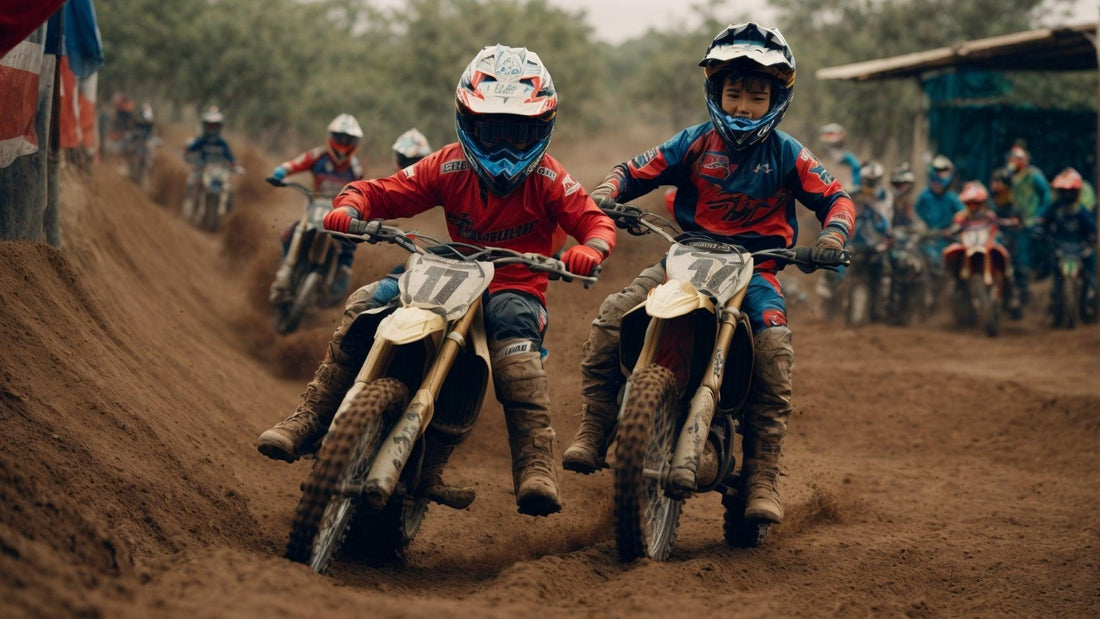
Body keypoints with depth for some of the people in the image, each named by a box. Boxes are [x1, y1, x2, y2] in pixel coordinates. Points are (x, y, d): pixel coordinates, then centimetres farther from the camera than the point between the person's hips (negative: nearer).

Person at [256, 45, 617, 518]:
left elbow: (595, 220, -12)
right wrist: (349, 206, -25)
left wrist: (590, 248, -37)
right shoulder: (449, 167, 0)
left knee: (512, 322, -40)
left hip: (517, 290, -3)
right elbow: (383, 193, -2)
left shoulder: (546, 179, -5)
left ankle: (535, 469, -46)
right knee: (368, 303, -18)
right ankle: (310, 420, -12)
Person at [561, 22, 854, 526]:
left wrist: (833, 234, -19)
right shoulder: (695, 144, 5)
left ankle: (762, 479, -26)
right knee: (610, 319, -20)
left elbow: (835, 198, 3)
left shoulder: (787, 154, 3)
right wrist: (604, 194, -16)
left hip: (754, 269, -2)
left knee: (774, 350, -30)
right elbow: (634, 171, 5)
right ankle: (593, 433, -10)